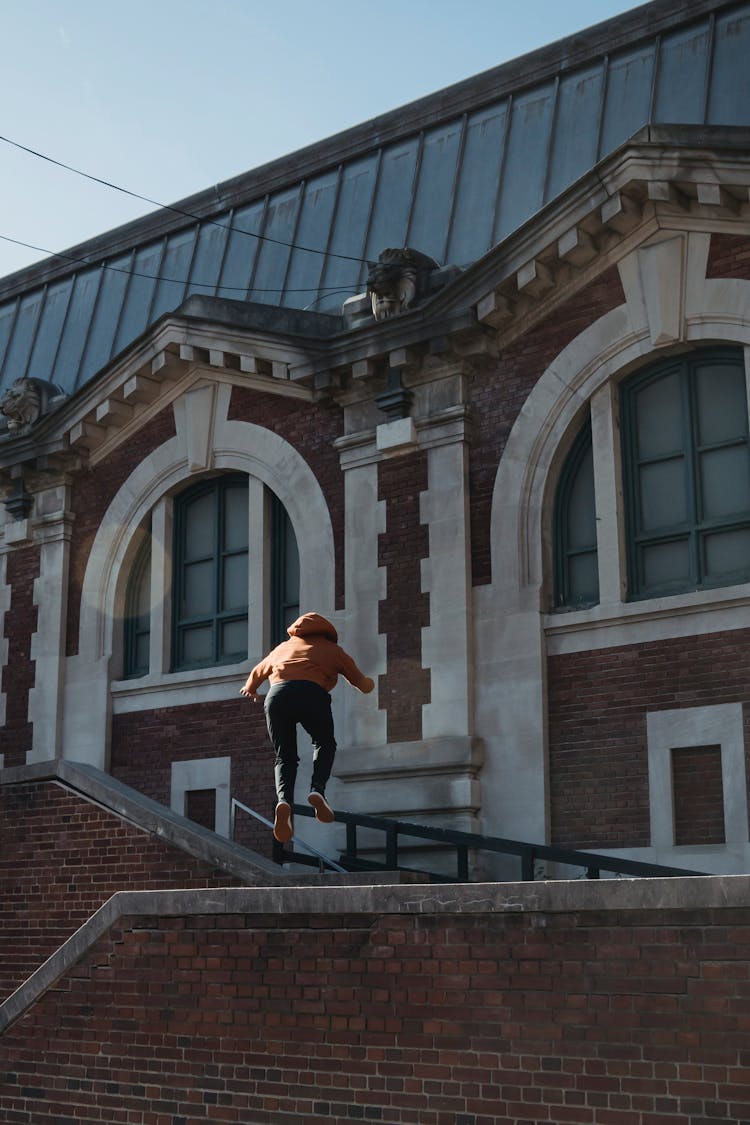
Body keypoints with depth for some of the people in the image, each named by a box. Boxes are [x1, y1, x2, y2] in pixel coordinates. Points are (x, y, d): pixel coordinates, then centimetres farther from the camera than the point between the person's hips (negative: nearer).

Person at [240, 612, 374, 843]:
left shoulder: (282, 648, 36)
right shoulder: (333, 650, 29)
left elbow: (258, 671, 51)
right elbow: (362, 683, 36)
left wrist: (250, 690, 73)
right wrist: (368, 683, 61)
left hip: (276, 695, 2)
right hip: (311, 694, -2)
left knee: (285, 757, 10)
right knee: (324, 744, 20)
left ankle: (284, 799, -19)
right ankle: (317, 789, -5)